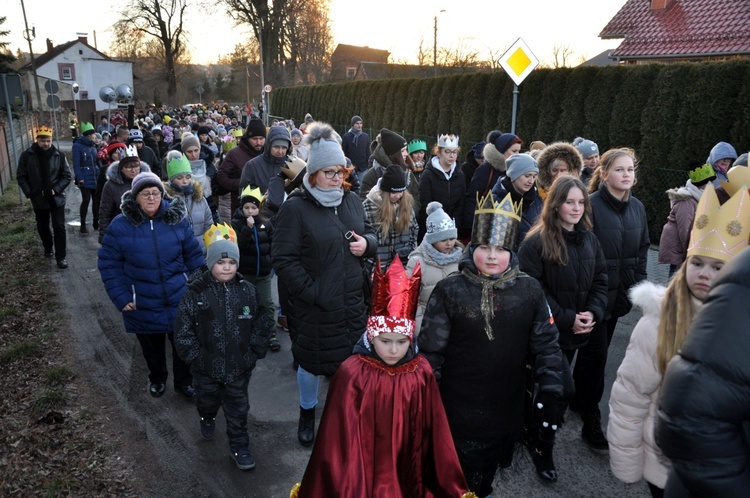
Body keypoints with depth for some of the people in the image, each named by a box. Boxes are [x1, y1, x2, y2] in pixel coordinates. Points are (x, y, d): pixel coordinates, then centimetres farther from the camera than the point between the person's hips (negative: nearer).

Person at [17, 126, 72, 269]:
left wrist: (56, 190, -14)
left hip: (56, 199, -1)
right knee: (42, 227, 18)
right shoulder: (27, 155, -6)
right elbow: (21, 176, -1)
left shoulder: (59, 155, -6)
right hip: (38, 200, 2)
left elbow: (67, 176, -2)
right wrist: (29, 193, -10)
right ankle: (48, 249, 41)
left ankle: (61, 256, 5)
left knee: (59, 227, -3)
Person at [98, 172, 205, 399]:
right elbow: (109, 264, -3)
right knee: (151, 345, 19)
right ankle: (157, 379, 46)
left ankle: (184, 381, 35)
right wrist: (120, 297, -8)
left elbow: (194, 256, 2)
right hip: (143, 304, 0)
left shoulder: (177, 220, -6)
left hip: (179, 299, 0)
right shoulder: (120, 226, -9)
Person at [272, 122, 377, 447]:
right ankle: (307, 414, 43)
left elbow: (369, 234, 16)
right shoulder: (295, 207, -14)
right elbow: (283, 259, -17)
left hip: (351, 303, 5)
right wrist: (313, 292, -20)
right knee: (311, 362, 15)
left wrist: (367, 243, -8)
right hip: (313, 307, -4)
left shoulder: (351, 200, 4)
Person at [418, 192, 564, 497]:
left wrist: (549, 391, -2)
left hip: (507, 411, 3)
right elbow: (430, 350, -8)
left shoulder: (529, 290, -1)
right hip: (458, 411, -3)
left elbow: (546, 343, 4)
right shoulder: (449, 291, -11)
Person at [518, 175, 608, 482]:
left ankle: (538, 430, 38)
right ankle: (542, 447, 12)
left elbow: (600, 281, 9)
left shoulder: (589, 240, 7)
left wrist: (593, 313, -8)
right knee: (564, 389, -9)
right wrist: (566, 319, -19)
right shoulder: (536, 242, -15)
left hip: (578, 330, 6)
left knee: (553, 387, 16)